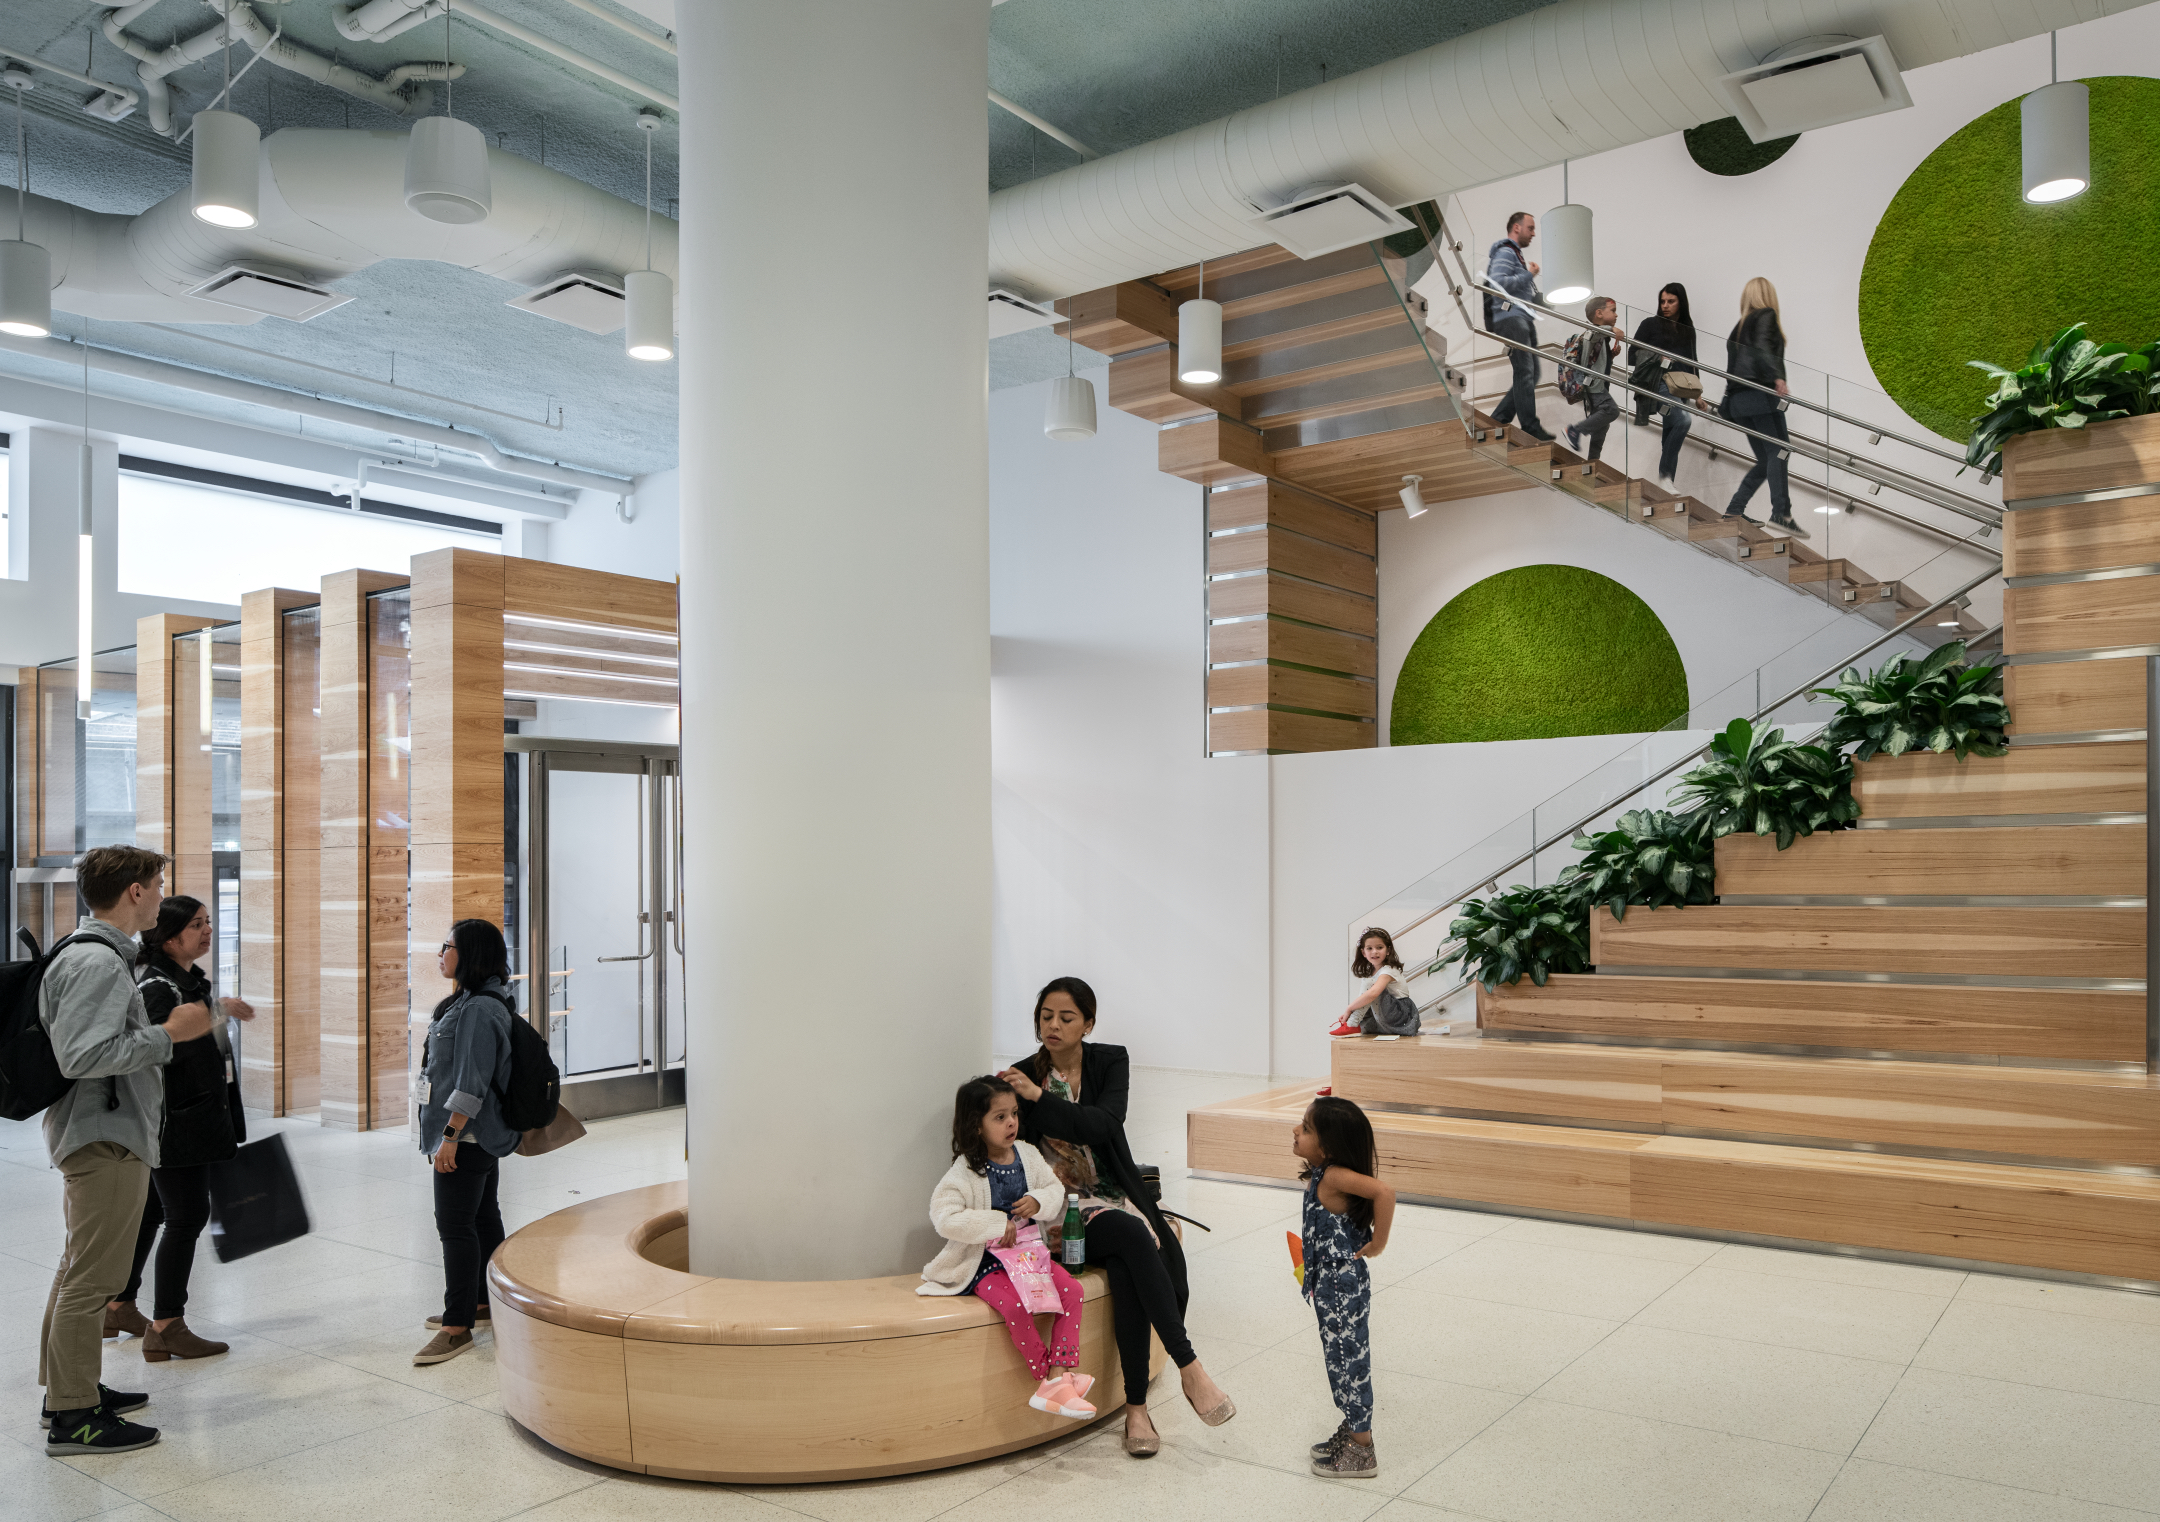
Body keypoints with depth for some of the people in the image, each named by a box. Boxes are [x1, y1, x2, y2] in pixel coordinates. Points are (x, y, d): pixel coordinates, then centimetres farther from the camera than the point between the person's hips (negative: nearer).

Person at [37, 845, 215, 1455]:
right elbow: (82, 1056, -27)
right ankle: (73, 1417, 4)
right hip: (107, 1140, -11)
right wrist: (169, 1034, -21)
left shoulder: (101, 956, 13)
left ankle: (67, 1388, 34)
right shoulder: (97, 962, -20)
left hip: (99, 1138, 11)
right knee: (91, 1279, -4)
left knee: (79, 1269, 21)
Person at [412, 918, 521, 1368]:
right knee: (482, 1217, 18)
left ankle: (457, 1326, -3)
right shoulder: (470, 1001, 13)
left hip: (467, 1135, -11)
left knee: (455, 1225, -7)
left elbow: (472, 1082, -24)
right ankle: (481, 1301, 29)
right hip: (482, 1135, 11)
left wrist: (450, 1136, -23)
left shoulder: (479, 1009, -21)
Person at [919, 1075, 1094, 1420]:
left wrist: (1038, 1201, -12)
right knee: (1017, 1306, -31)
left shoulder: (1026, 1154, 3)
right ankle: (1047, 1380, -14)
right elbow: (943, 1217, -23)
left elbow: (1056, 1189, 12)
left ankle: (1059, 1372, -15)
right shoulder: (965, 1172, -13)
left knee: (1071, 1290, -18)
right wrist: (997, 1223, -24)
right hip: (985, 1262, -5)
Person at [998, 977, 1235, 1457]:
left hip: (1116, 1197, 2)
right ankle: (1189, 1368, -28)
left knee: (1128, 1270, -30)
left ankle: (1136, 1407, -22)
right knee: (1134, 1236, -32)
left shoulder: (1110, 1061, 2)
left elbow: (1104, 1124, -16)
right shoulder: (1022, 1076, 0)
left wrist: (1040, 1097, -24)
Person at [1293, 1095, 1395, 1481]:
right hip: (1332, 1284, 10)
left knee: (1349, 1362, 3)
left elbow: (1384, 1191, -37)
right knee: (1341, 1360, 20)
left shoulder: (1334, 1177, -25)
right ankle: (1352, 1431, 35)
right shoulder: (1322, 1176, 4)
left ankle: (1362, 1451, 15)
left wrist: (1379, 1243, -27)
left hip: (1343, 1286, -10)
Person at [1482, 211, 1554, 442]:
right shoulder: (1505, 252, -5)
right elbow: (1498, 282, -21)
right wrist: (1529, 275, -14)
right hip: (1510, 317, -10)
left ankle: (1499, 419, 9)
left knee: (1531, 373, 6)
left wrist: (1539, 297, 19)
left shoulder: (1517, 255, 28)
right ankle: (1530, 427, -17)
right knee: (1525, 372, -15)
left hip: (1523, 319, 11)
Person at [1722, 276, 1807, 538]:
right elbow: (1762, 346, -16)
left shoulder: (1739, 325, 24)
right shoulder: (1766, 316, 3)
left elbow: (1732, 366, 23)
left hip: (1737, 399, 8)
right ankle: (1781, 514, -28)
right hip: (1760, 394, -8)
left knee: (1766, 460, 11)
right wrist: (1777, 376, -29)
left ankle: (1735, 508, 5)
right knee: (1778, 451, -15)